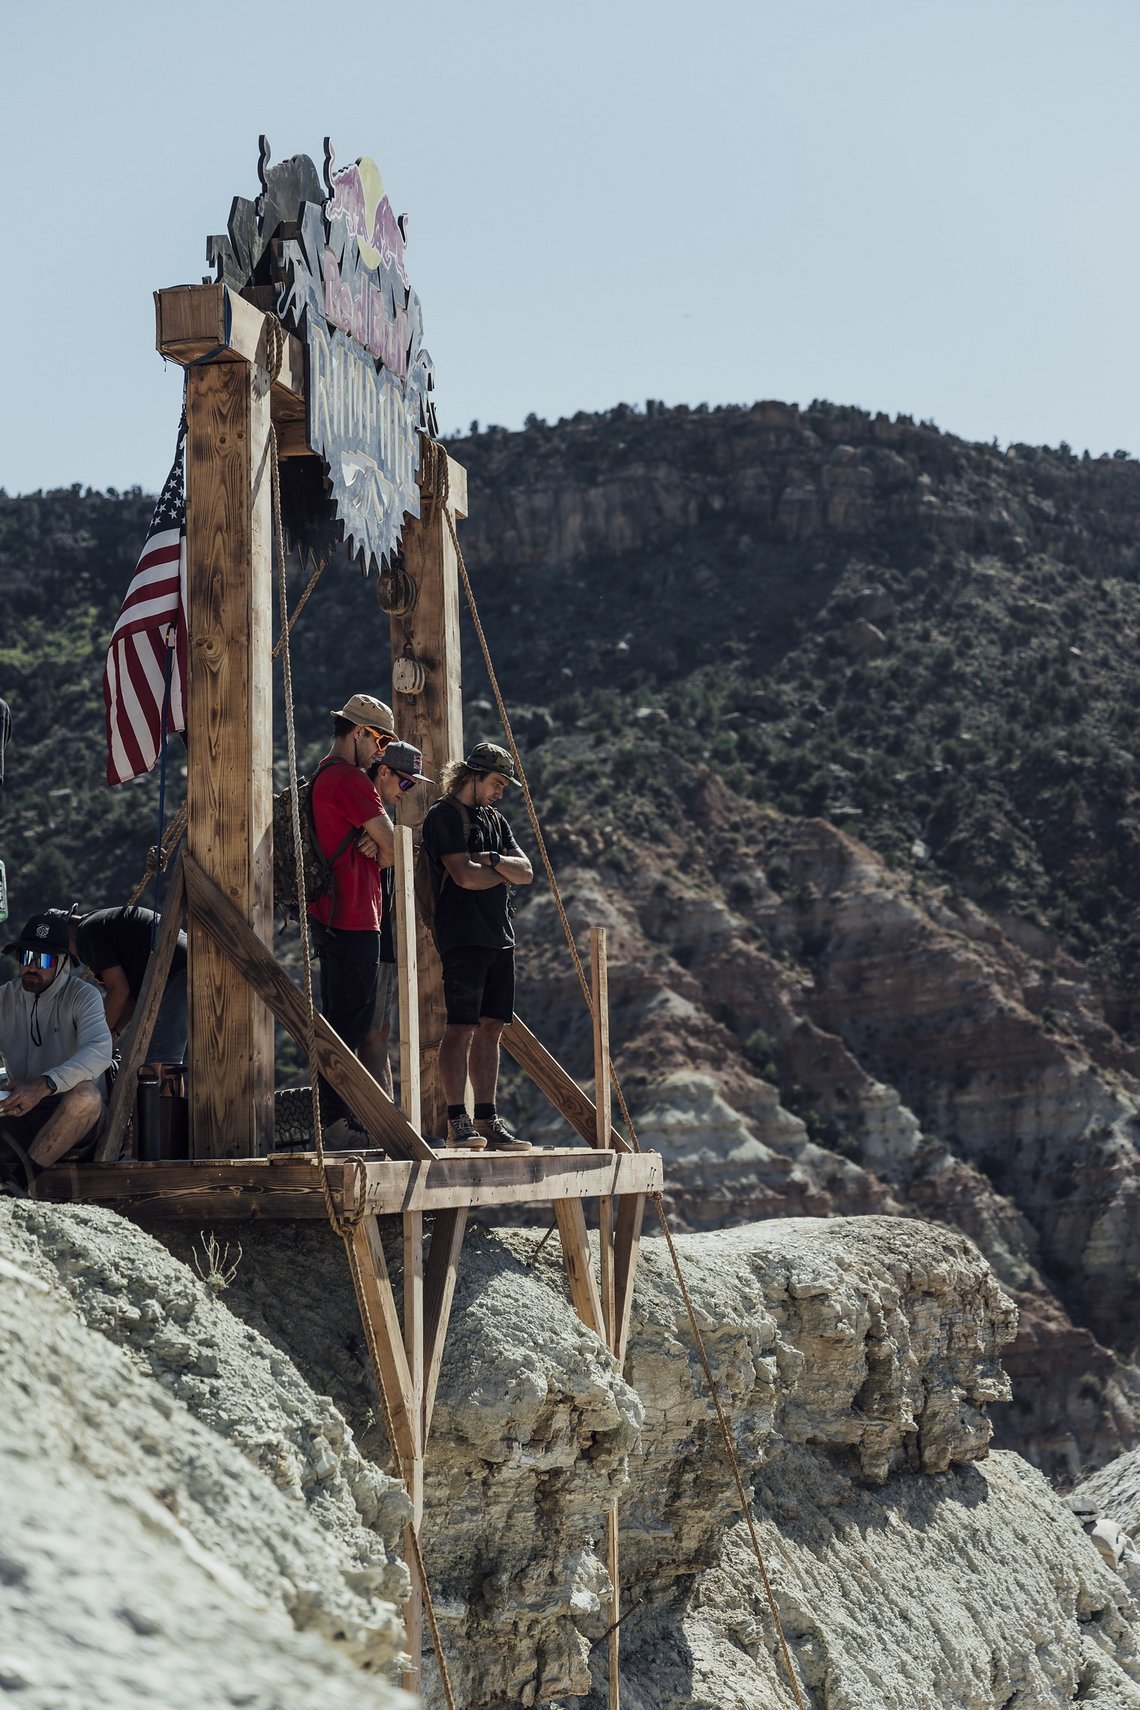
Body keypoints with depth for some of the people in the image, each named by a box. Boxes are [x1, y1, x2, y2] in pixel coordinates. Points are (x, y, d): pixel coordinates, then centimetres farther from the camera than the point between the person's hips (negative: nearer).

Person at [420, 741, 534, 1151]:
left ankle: (487, 1120, 9)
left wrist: (491, 860, -8)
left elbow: (526, 872, 11)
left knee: (491, 1028, 6)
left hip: (499, 936, 8)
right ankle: (457, 1121, -7)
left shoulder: (494, 819, 21)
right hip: (463, 936, -8)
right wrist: (504, 871, 2)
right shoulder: (444, 815, -4)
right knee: (462, 1027, -8)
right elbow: (464, 875, -15)